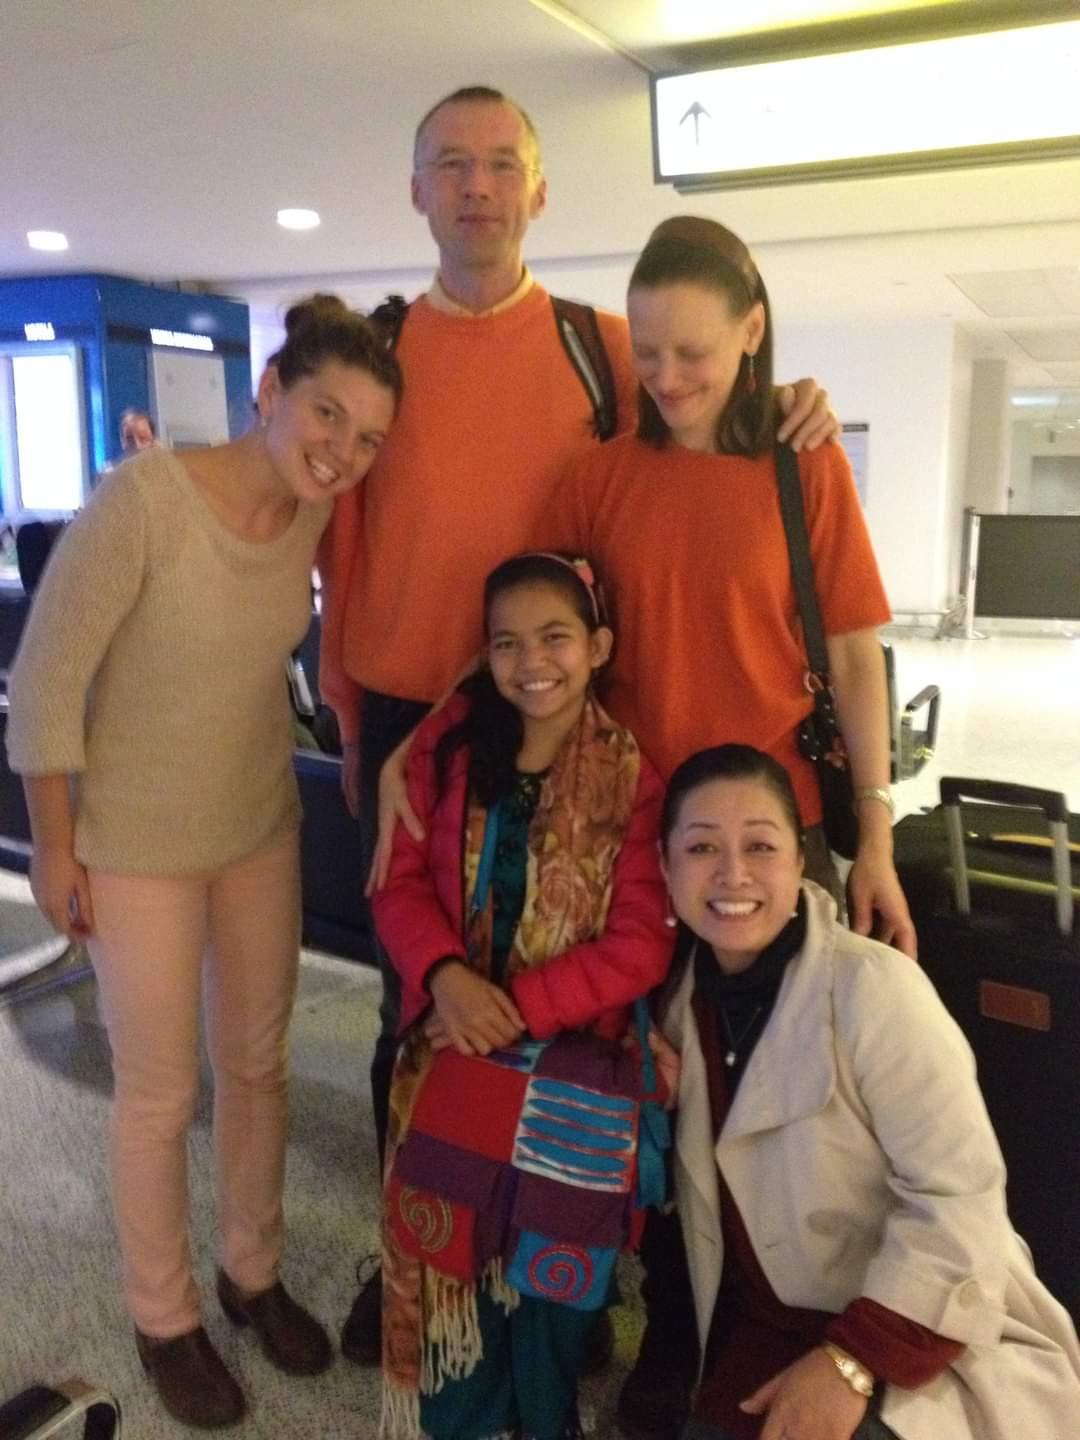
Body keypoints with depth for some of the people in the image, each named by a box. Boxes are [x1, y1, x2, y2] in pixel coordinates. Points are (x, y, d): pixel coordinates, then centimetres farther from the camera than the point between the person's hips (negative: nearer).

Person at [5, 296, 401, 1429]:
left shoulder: (316, 515, -9)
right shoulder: (140, 500, -26)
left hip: (263, 827, 5)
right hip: (135, 843, -5)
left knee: (259, 1066, 18)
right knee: (159, 1094, 10)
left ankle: (253, 1274, 42)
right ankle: (163, 1319, 35)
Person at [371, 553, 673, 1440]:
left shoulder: (632, 776, -9)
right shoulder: (449, 741, 0)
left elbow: (640, 945, -11)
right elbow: (402, 879, 0)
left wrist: (520, 1008, -18)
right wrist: (445, 976, -17)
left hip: (573, 1042, -2)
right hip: (455, 1031, 2)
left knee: (550, 1229, -9)